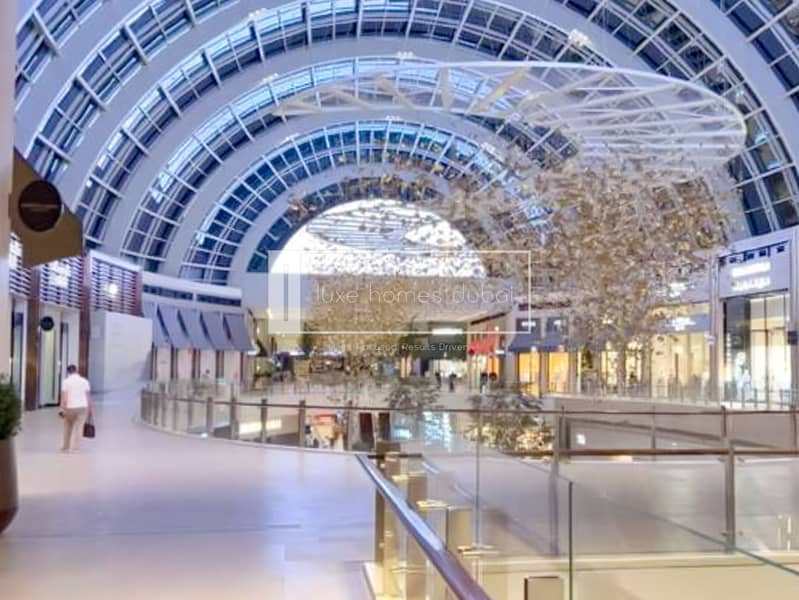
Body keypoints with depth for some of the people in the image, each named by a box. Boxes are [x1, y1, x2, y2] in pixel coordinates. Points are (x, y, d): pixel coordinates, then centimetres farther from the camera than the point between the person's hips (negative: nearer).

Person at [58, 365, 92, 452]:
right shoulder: (84, 381, 5)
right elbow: (88, 396, 4)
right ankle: (74, 448, -4)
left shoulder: (66, 381, -1)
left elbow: (64, 396, -8)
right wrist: (89, 409, 9)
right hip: (82, 407, 1)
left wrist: (61, 408, -7)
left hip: (70, 407, -1)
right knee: (78, 428, 2)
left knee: (68, 427, 17)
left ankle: (66, 447, 25)